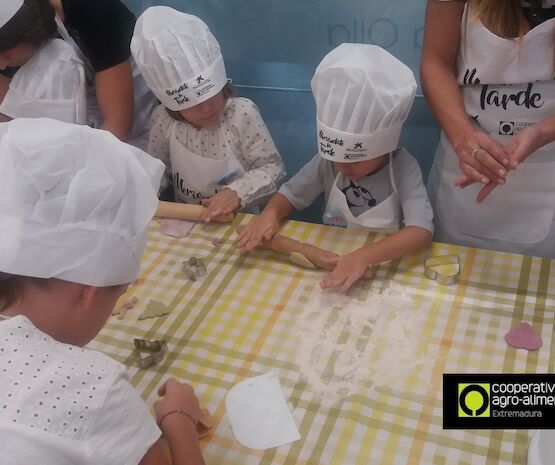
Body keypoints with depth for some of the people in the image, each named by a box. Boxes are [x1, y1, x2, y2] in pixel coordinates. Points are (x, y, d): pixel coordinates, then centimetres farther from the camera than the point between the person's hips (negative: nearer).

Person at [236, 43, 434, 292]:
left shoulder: (403, 168, -20)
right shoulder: (328, 160, -10)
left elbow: (422, 231, -31)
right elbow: (291, 193, 2)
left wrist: (364, 256, -44)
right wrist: (269, 213, -20)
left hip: (383, 265, -2)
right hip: (331, 260, 3)